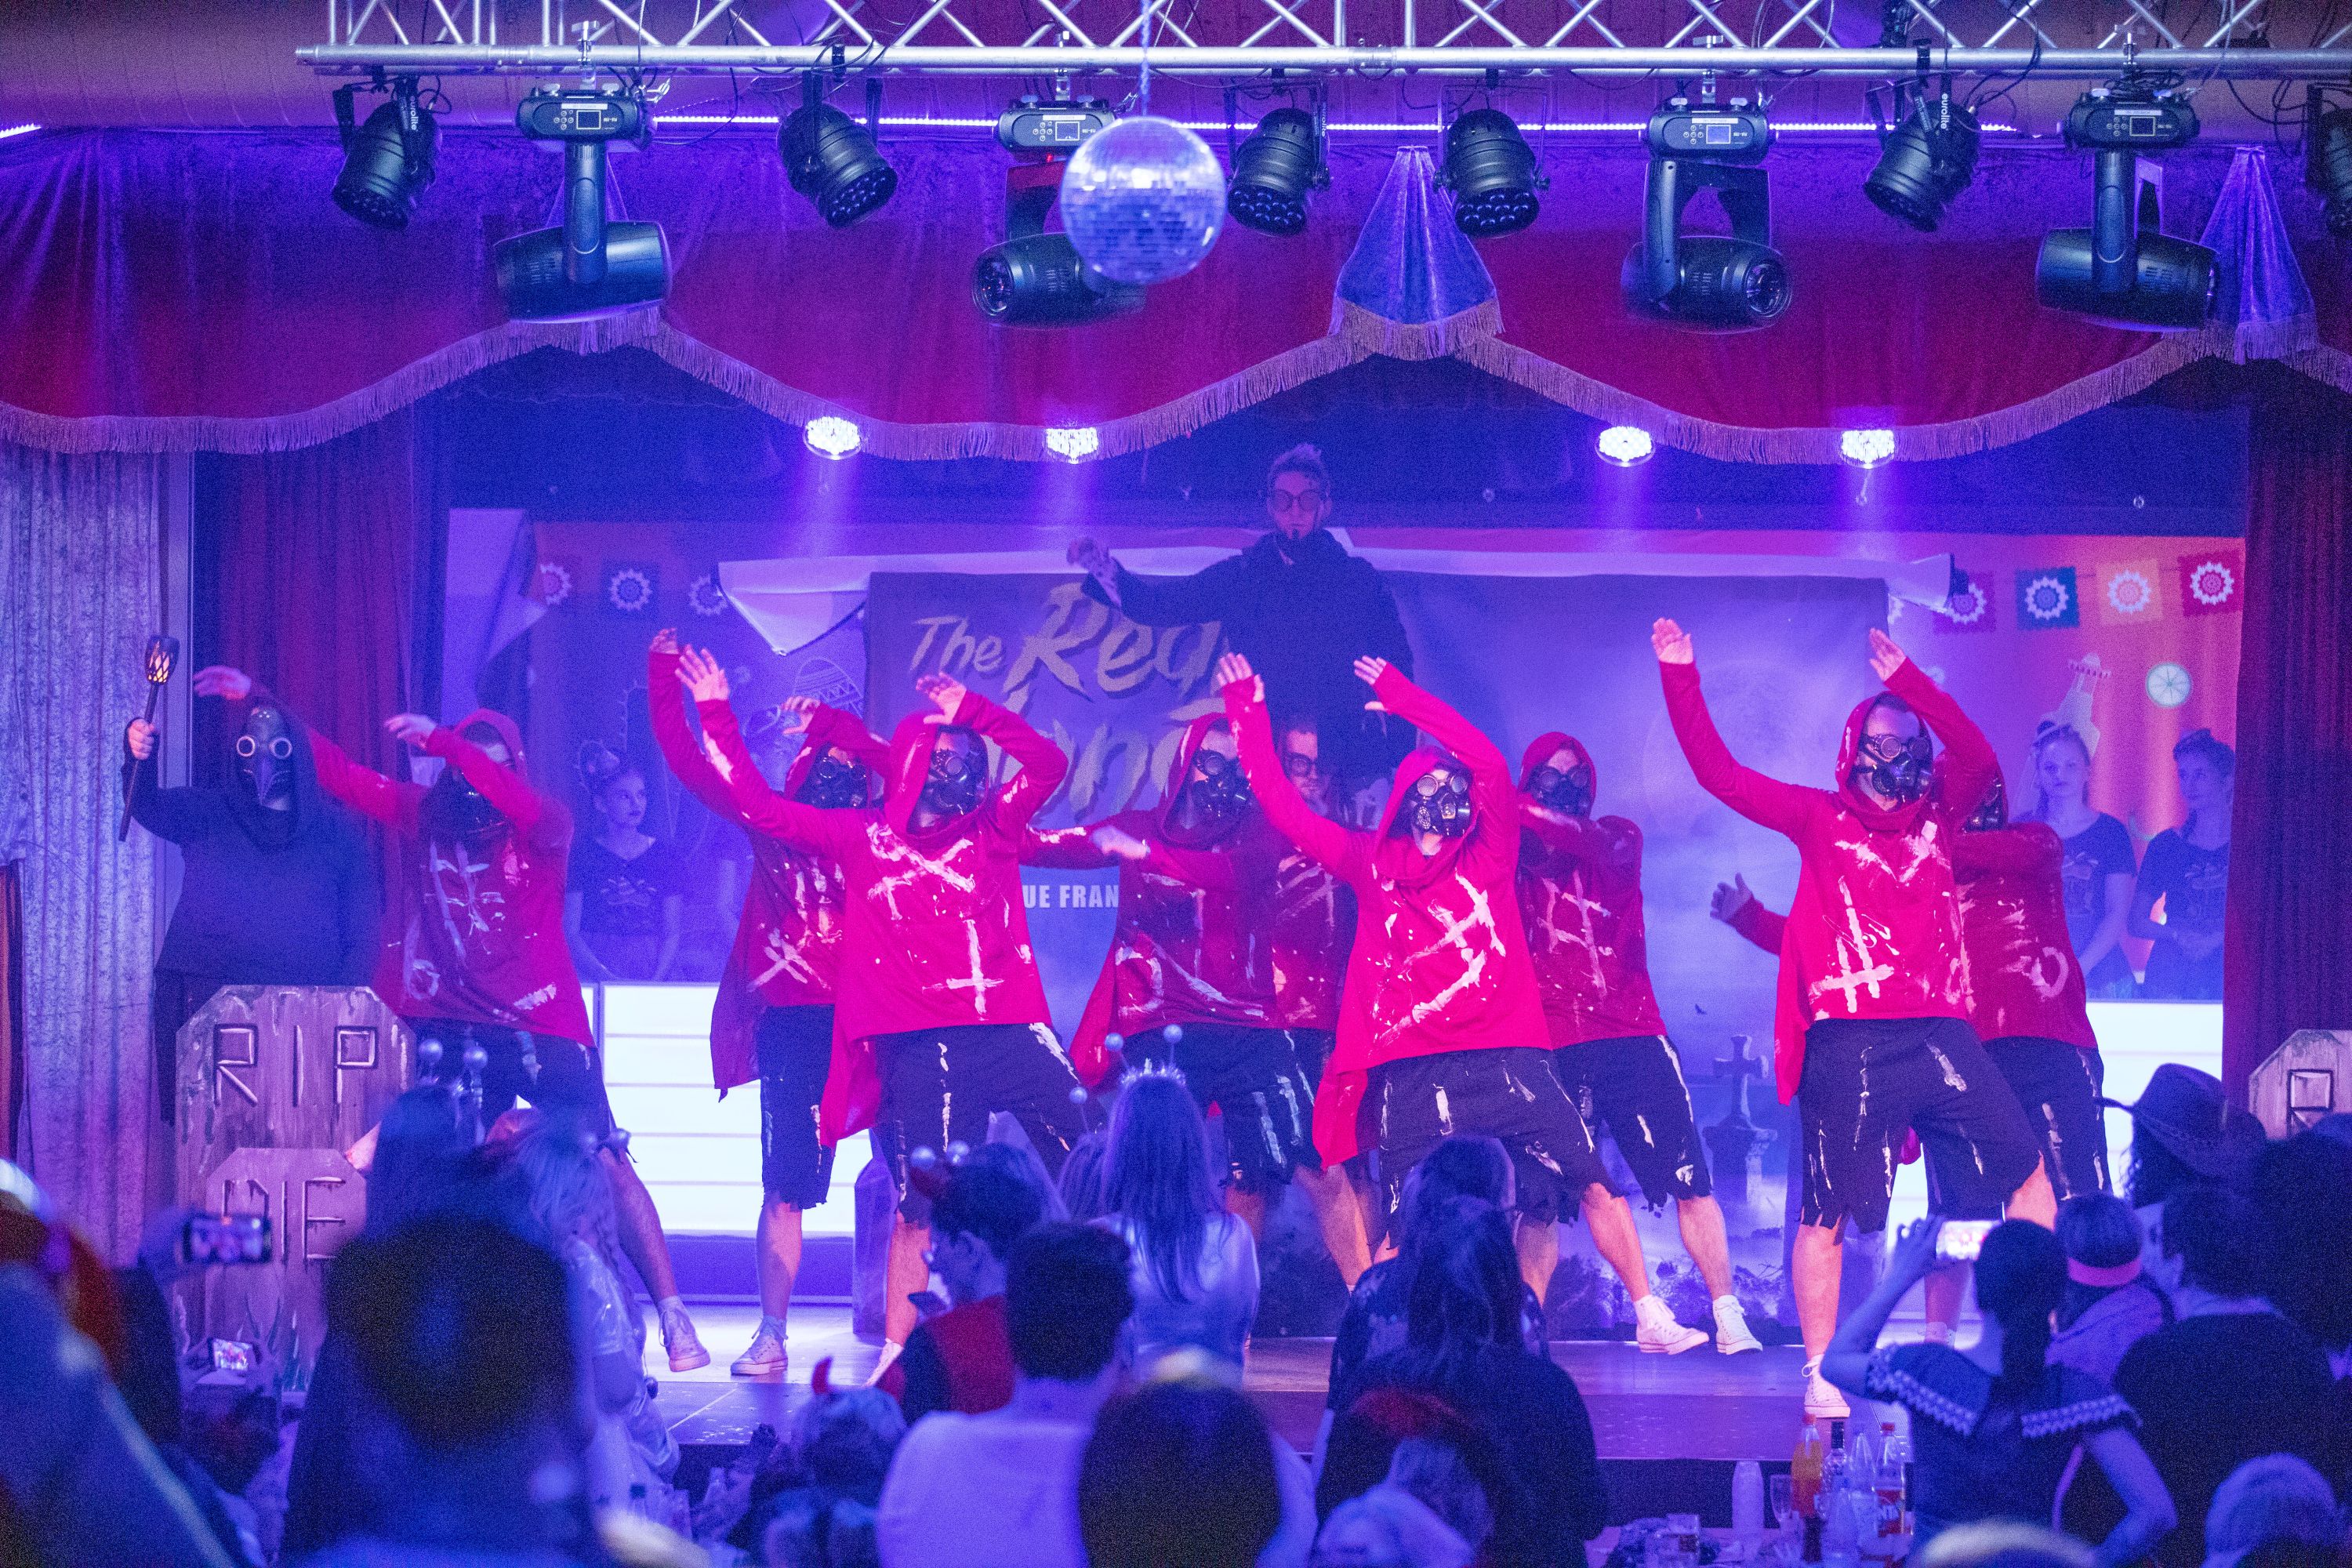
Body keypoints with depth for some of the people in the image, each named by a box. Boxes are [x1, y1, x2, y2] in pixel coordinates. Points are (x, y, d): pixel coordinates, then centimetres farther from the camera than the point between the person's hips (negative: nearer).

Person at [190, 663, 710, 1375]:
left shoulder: (543, 828, -5)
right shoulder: (427, 815, 6)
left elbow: (529, 809, -29)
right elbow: (338, 773, 8)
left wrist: (440, 741, -34)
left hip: (542, 1028, -4)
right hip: (459, 1034, 4)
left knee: (606, 1166, -9)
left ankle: (673, 1316, -9)